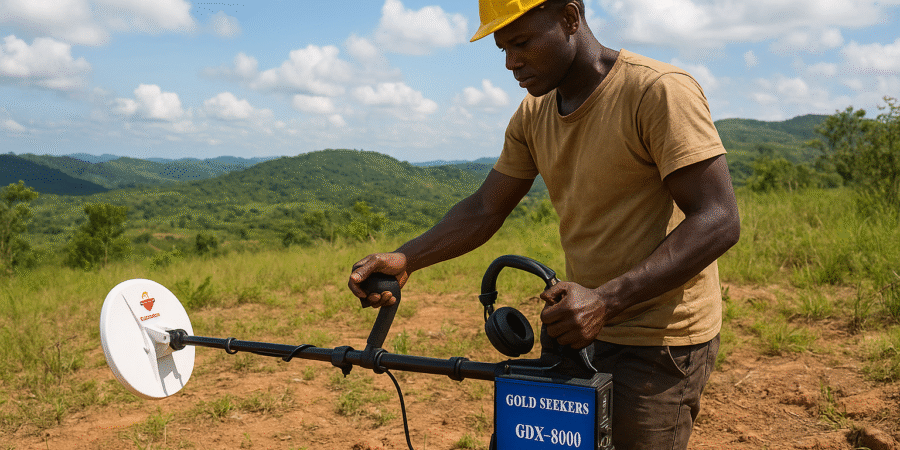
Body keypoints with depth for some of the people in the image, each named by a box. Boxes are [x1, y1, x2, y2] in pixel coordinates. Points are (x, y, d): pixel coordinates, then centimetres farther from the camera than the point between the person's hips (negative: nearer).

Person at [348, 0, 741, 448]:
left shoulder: (659, 91, -17)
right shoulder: (533, 115, 6)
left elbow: (719, 222, -22)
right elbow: (485, 210, 8)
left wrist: (606, 301, -32)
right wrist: (403, 259, -9)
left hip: (660, 343, -6)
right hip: (580, 329, 7)